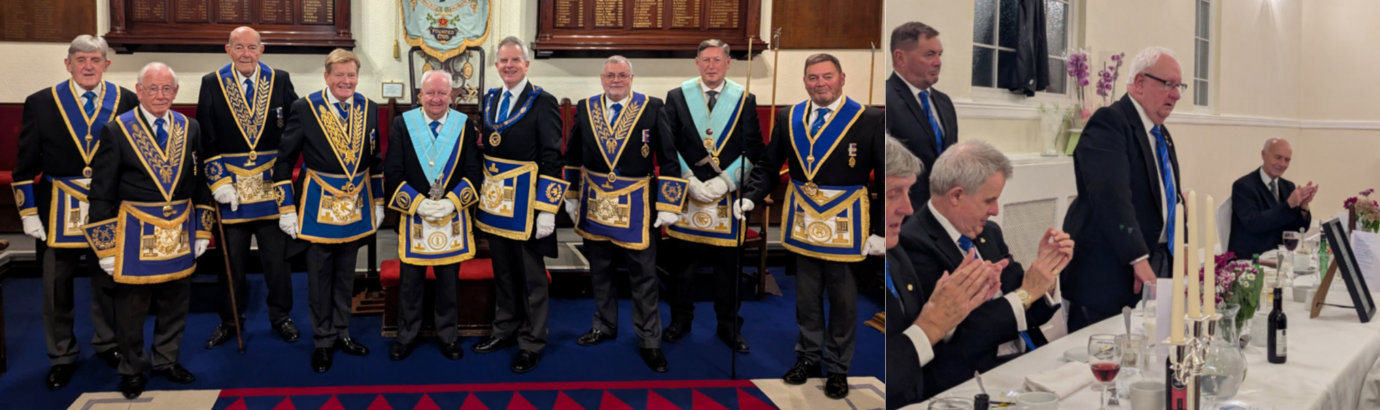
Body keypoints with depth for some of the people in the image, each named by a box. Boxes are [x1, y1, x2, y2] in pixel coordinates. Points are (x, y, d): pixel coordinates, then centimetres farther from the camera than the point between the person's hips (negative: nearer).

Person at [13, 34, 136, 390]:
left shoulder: (127, 102, 0)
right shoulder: (40, 104, -1)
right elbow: (26, 165, 1)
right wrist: (28, 212, -3)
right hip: (58, 213, -1)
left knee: (109, 282, 13)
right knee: (57, 289, 8)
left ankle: (107, 344, 32)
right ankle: (62, 357, 22)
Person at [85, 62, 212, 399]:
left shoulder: (190, 129, 3)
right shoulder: (116, 131, -7)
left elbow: (200, 182, 10)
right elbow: (102, 192, -6)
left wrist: (202, 229, 7)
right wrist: (105, 245, -9)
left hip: (180, 231, 4)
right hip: (135, 232, -3)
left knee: (175, 302, 14)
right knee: (131, 306, 8)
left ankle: (166, 361, 31)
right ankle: (132, 370, 24)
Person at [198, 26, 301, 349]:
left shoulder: (280, 81, 2)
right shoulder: (212, 84, 1)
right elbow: (205, 139, -1)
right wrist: (219, 182, -9)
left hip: (271, 185, 0)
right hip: (230, 186, 0)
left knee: (277, 256, 7)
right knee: (231, 259, 9)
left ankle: (280, 317, 23)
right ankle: (230, 320, 24)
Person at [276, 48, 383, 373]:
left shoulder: (368, 108, 2)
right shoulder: (304, 108, -10)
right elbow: (284, 161, -6)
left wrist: (378, 202, 12)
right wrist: (286, 209, -8)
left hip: (356, 207, 4)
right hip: (318, 206, -4)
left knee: (346, 275, 14)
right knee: (319, 277, 6)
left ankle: (341, 333, 28)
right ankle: (323, 341, 18)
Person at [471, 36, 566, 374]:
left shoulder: (542, 102, -10)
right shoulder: (489, 99, 10)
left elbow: (551, 159, -13)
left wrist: (547, 211, -17)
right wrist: (482, 194, 11)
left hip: (526, 203, -6)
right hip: (495, 201, 6)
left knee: (531, 276, 4)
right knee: (502, 271, 17)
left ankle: (532, 343, 14)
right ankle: (505, 330, 32)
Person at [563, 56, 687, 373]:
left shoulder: (651, 108, -7)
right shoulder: (585, 109, 3)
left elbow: (668, 159, -6)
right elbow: (572, 156, 13)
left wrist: (668, 205, -9)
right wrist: (571, 196, 13)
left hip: (636, 207, -3)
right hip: (594, 203, 3)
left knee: (643, 276, 3)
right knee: (599, 271, 16)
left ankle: (649, 341, 12)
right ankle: (604, 326, 33)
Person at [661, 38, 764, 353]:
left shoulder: (745, 99, 2)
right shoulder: (677, 97, 4)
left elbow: (752, 150, 0)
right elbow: (669, 146, 1)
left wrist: (724, 182, -11)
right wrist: (690, 181, -10)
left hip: (728, 194, 0)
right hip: (685, 193, 0)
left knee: (728, 265, 5)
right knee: (682, 262, 7)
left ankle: (729, 326, 18)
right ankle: (681, 320, 23)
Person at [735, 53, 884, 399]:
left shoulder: (869, 120, -10)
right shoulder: (789, 118, 2)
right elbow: (768, 165, 7)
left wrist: (880, 231, -11)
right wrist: (750, 196, -9)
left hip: (845, 224, -3)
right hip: (803, 221, 3)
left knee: (843, 299, 9)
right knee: (806, 296, 15)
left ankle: (838, 368, 24)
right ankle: (808, 357, 33)